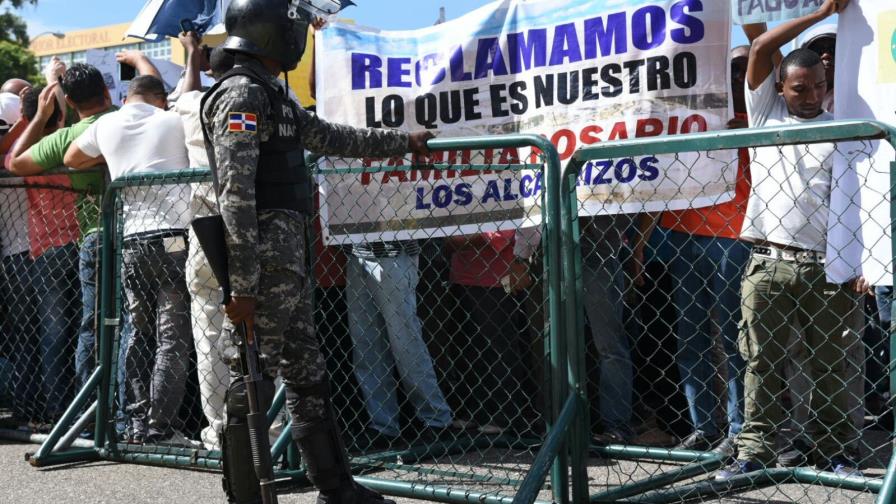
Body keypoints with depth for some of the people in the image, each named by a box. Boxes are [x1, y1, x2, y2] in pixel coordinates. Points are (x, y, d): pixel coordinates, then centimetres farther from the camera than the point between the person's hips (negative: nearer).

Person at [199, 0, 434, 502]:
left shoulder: (273, 96, 19)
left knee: (308, 372, 12)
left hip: (288, 255, 10)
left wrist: (403, 141, 40)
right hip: (263, 256, -10)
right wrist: (243, 284, -23)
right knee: (253, 378, -4)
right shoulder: (243, 93, -12)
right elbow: (235, 194, -19)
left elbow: (335, 138, 32)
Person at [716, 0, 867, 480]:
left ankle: (835, 451, 9)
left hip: (826, 266, 0)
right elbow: (760, 48, 4)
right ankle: (755, 449, 5)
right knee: (761, 360, 1)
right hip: (768, 262, 1)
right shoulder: (766, 114, 13)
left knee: (830, 364, 2)